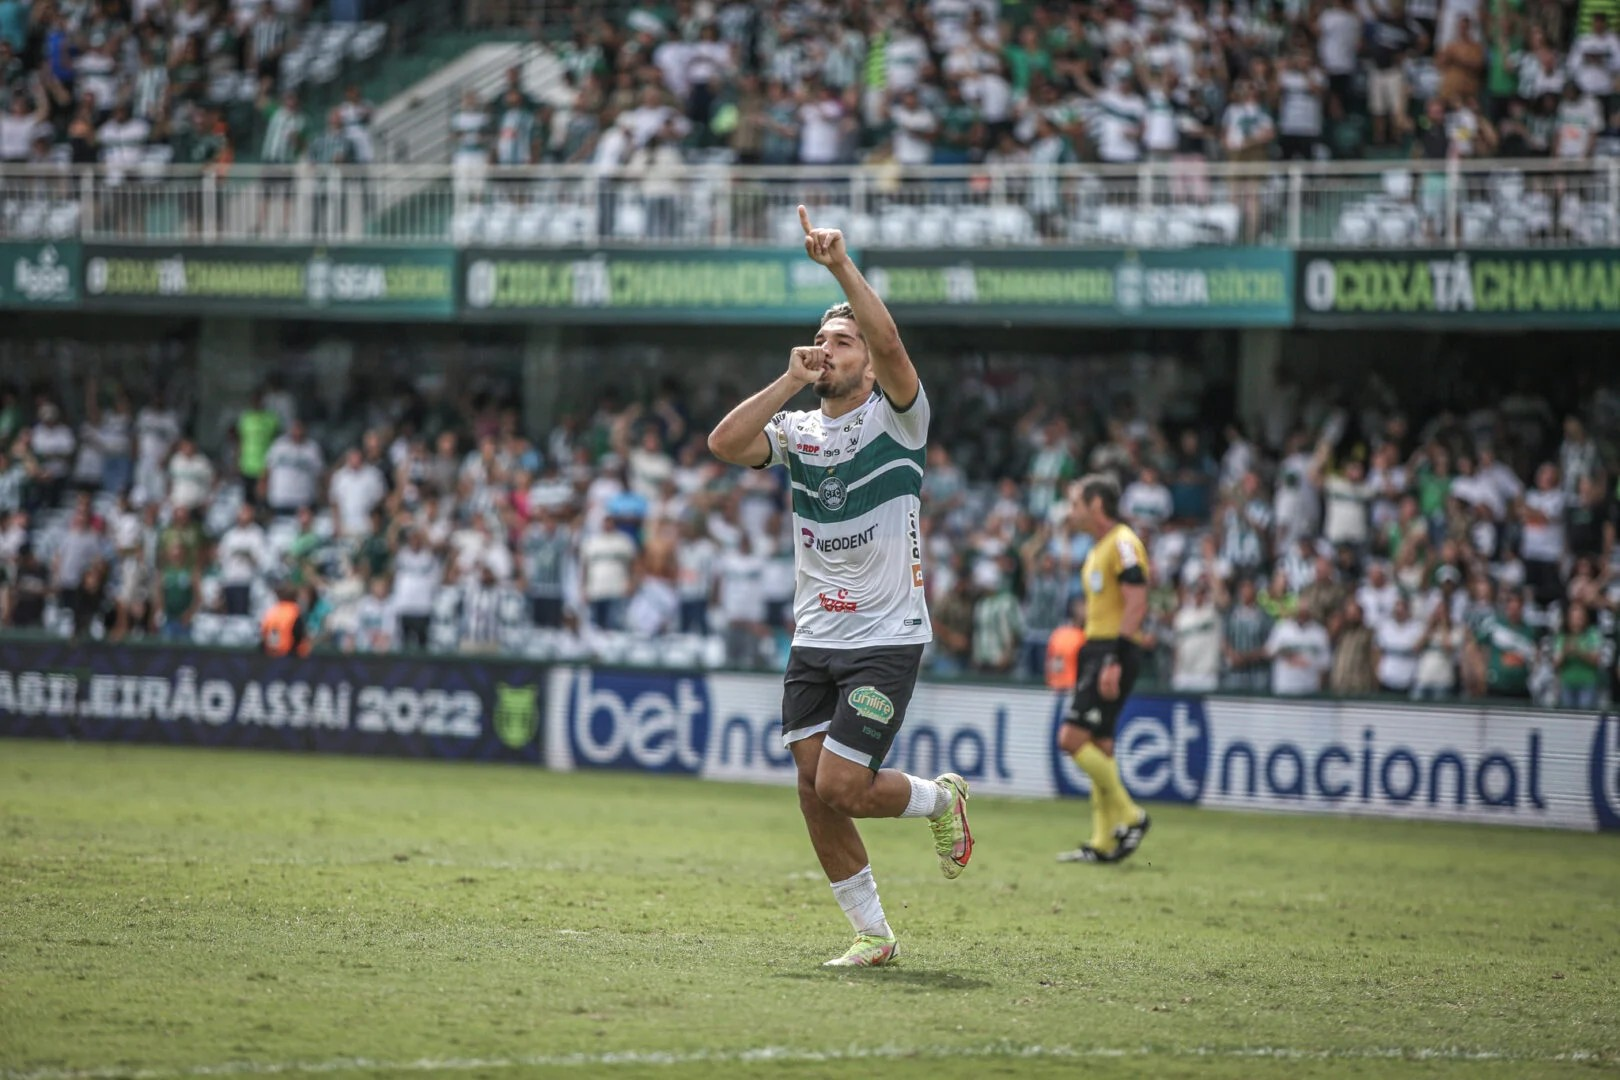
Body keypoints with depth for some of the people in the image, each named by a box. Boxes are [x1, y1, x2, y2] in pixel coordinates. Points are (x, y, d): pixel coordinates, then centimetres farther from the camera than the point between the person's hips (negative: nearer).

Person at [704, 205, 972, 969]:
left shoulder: (896, 419, -5)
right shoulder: (797, 432, 9)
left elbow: (890, 345, -24)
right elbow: (725, 443, -9)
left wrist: (841, 266, -30)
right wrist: (790, 382, -10)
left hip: (886, 640, -5)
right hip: (814, 640, 5)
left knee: (842, 787, -12)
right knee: (813, 791, 0)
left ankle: (941, 799, 18)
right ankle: (872, 932, 13)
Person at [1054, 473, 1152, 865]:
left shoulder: (1123, 543, -11)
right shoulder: (1098, 549, 19)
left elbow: (1137, 604, -19)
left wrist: (1115, 661, -25)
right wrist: (1084, 651, 20)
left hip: (1113, 652, -10)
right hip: (1097, 650, 10)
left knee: (1073, 738, -14)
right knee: (1098, 747, 8)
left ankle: (1129, 816, -6)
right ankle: (1105, 843, 9)